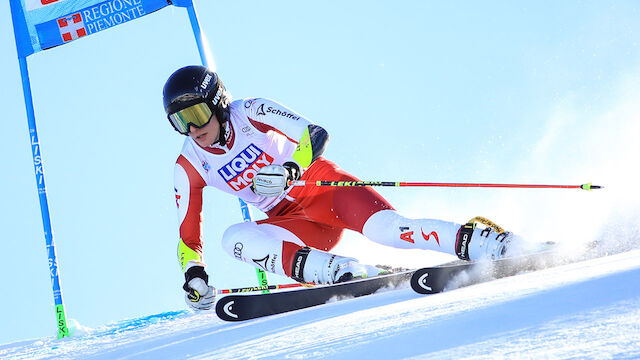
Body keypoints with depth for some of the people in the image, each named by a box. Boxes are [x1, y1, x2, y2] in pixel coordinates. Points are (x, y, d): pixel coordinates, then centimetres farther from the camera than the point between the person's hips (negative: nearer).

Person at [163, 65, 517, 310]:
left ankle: (488, 243, -31)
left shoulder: (251, 113, -12)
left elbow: (316, 135, -20)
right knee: (233, 237, -26)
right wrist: (193, 273, -16)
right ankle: (338, 271, -41)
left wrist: (290, 170, -39)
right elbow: (188, 235, 3)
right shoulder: (189, 167, -2)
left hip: (324, 187, -3)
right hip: (296, 221, 4)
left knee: (383, 226, -32)